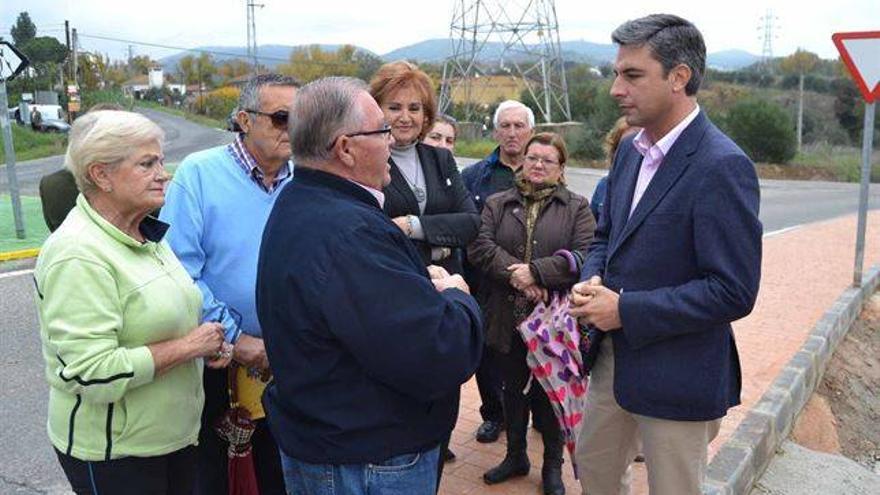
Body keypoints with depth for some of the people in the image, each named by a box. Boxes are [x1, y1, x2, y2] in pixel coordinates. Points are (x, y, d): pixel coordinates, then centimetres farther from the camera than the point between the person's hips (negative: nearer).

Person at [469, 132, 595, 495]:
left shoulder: (577, 208, 3)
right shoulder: (497, 204, 9)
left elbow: (585, 255, -11)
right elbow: (479, 246, -6)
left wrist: (536, 271, -19)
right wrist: (513, 273, -20)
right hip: (508, 317, 2)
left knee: (551, 392, 10)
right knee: (513, 390, 16)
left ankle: (553, 465, 29)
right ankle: (515, 456, 36)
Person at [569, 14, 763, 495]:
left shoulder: (721, 166, -21)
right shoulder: (630, 149, 4)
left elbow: (734, 291, -23)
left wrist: (626, 310, -22)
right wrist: (591, 281, -7)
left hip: (679, 375, -7)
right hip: (614, 356, 7)